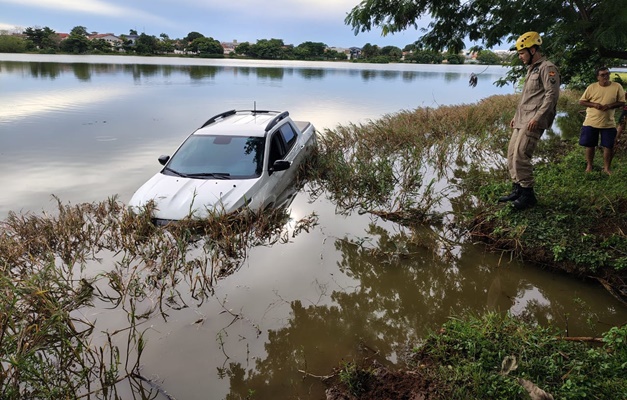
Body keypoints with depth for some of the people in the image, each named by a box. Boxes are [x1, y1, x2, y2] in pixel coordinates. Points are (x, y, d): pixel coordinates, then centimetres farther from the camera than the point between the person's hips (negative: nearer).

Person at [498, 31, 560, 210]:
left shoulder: (547, 68, -7)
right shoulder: (531, 69, 22)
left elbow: (552, 95, -16)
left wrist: (537, 117, -23)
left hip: (533, 122, -10)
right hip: (521, 121, 10)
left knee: (520, 156, -16)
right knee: (512, 154, 7)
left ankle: (528, 194, -6)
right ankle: (517, 190, 16)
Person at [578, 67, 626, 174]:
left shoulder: (617, 86, -2)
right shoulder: (591, 87, -2)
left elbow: (622, 102, 0)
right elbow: (581, 101, 0)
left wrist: (609, 106, -18)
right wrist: (594, 104, -17)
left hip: (609, 123, 0)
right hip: (591, 122, 0)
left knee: (609, 146, 4)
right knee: (590, 145, 7)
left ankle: (607, 167, 19)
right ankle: (589, 166, 23)